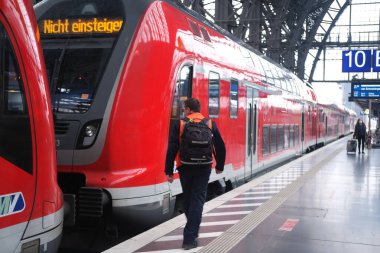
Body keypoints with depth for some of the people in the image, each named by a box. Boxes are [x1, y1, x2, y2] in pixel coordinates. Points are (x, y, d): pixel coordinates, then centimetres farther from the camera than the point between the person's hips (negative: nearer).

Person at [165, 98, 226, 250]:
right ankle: (190, 238, -5)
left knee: (187, 199, 18)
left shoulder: (179, 124, -3)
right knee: (197, 200, 1)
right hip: (203, 168, 0)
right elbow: (220, 146, 5)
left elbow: (172, 149, -8)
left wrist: (168, 171, -4)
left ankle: (193, 228, 37)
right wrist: (219, 166, 18)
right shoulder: (210, 124, 2)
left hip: (185, 168, 0)